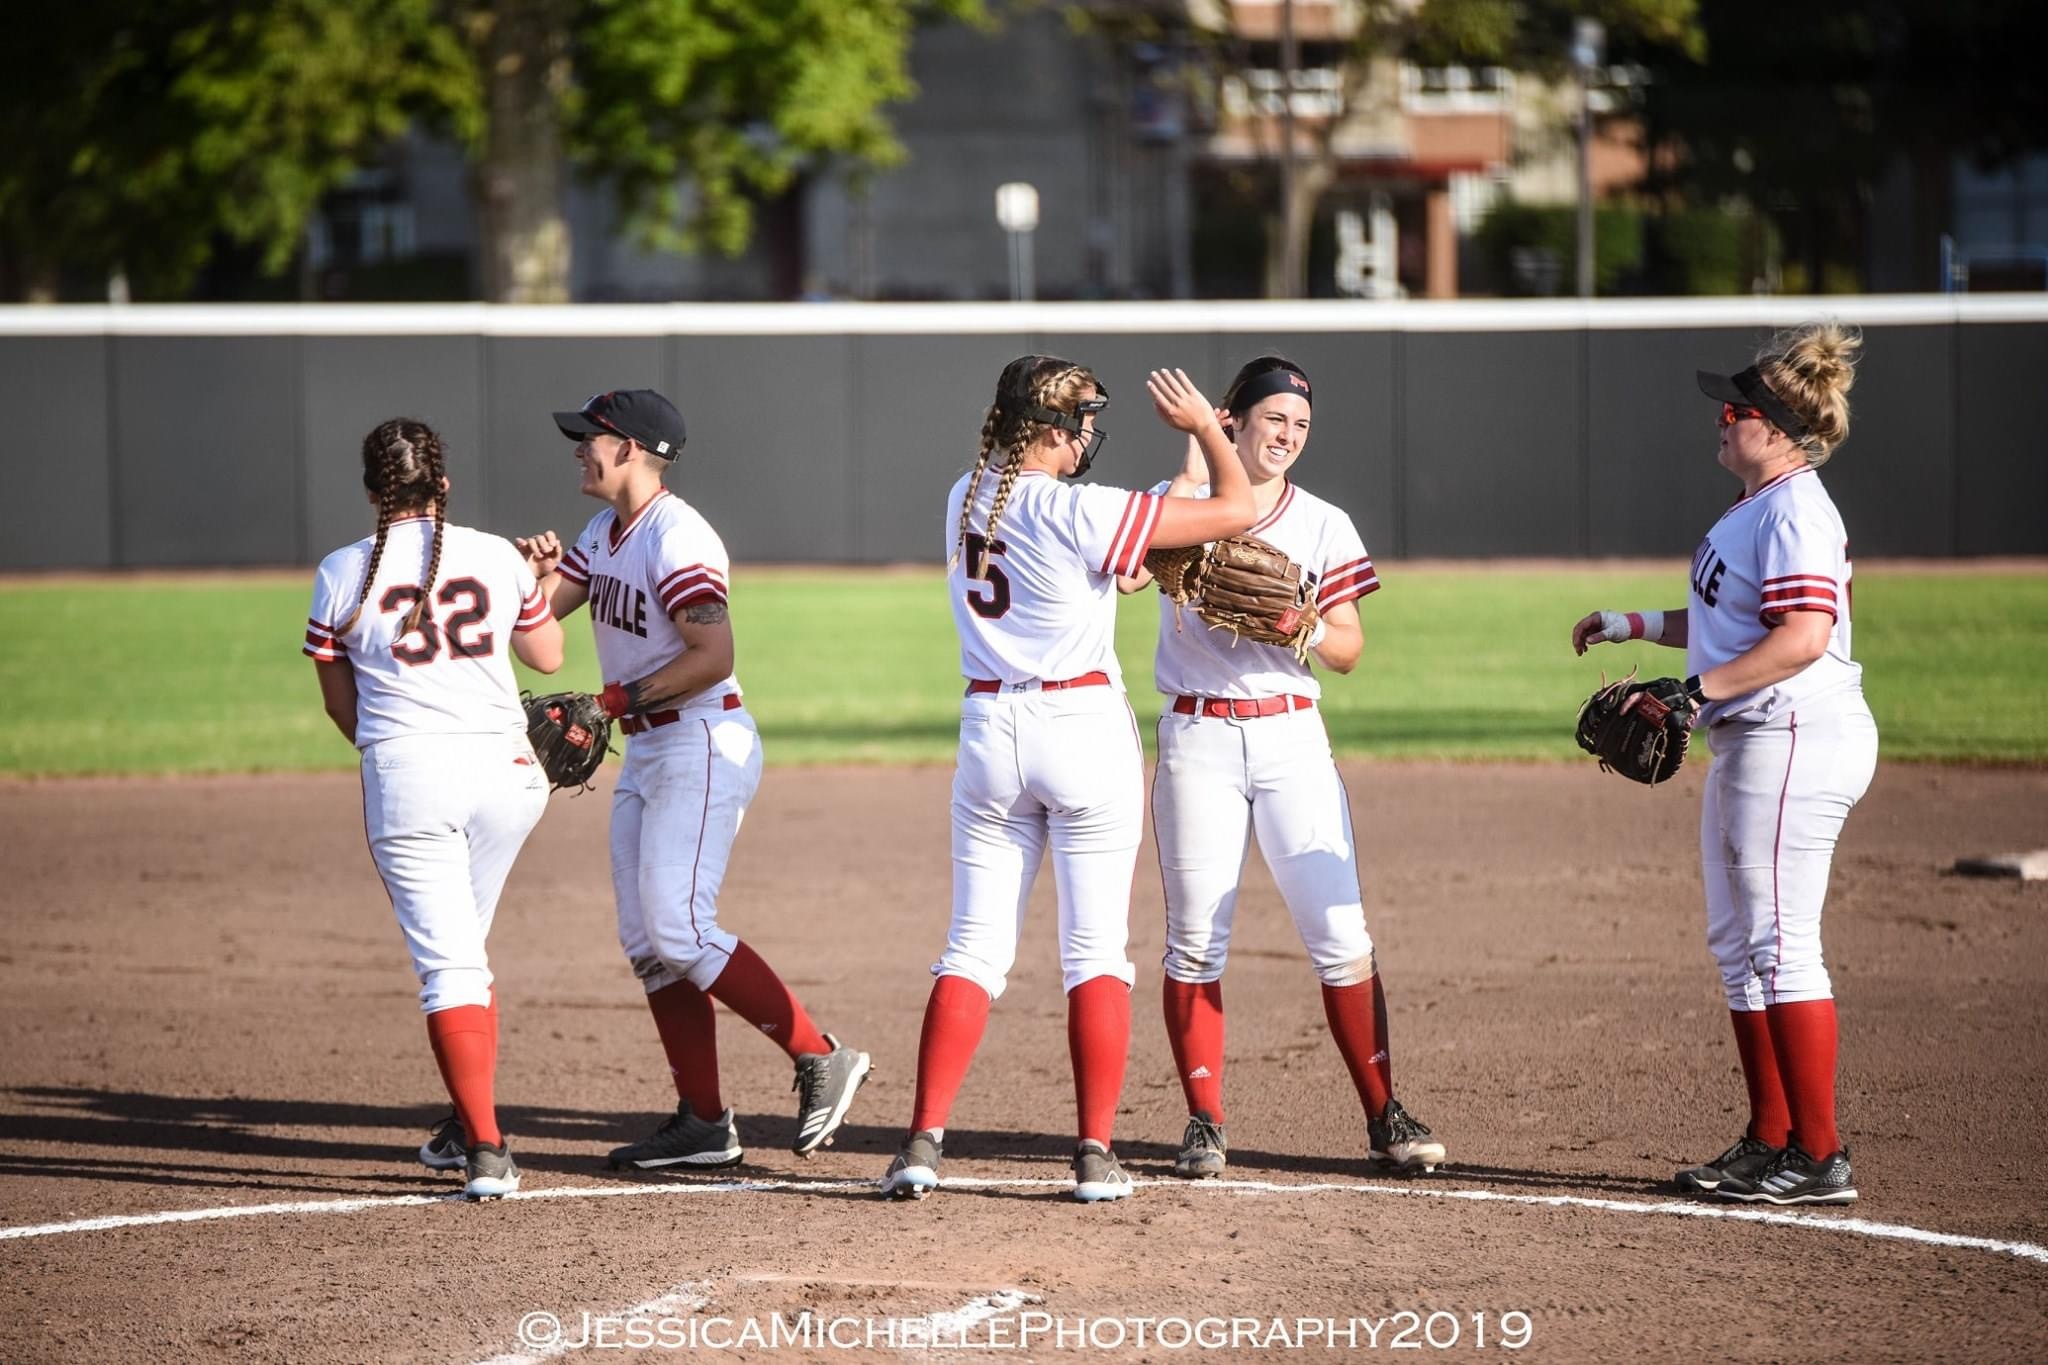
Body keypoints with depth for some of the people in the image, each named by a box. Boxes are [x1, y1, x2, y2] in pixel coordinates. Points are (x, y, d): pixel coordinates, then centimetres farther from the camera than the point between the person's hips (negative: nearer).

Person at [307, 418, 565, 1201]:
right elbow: (548, 656, 21)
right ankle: (467, 1127, 26)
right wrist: (540, 586, 38)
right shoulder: (498, 558, 5)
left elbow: (340, 704, 8)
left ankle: (486, 1151, -15)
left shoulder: (343, 574, 0)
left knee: (446, 961, -4)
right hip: (504, 768, 3)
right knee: (458, 950, 21)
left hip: (404, 775, -3)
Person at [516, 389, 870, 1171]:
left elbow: (713, 655, -25)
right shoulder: (603, 535, 13)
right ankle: (703, 1123, 9)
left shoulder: (676, 538, -17)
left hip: (704, 746, -10)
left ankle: (821, 1059, -8)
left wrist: (619, 700, -22)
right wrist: (538, 568, -11)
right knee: (646, 942, 7)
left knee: (679, 932, -15)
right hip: (646, 753, 10)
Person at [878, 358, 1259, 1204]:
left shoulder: (966, 500, 6)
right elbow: (1237, 509, -13)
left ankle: (923, 1144, -2)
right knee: (1096, 950, 2)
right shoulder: (1080, 514, -14)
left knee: (975, 947, 7)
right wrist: (1204, 428, 3)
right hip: (1087, 729, -5)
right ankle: (1096, 1156, 0)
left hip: (990, 730, 5)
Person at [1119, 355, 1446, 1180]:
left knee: (1340, 932, -5)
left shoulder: (1323, 526, 6)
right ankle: (1205, 1124, 9)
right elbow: (1125, 571, -16)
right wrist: (1193, 468, -18)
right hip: (1197, 740, -1)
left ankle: (1382, 1116, 2)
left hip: (1291, 738, 1)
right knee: (1195, 938, 0)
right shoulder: (1180, 502, 2)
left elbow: (1349, 652, 4)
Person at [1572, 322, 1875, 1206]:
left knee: (1779, 943, -10)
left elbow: (1802, 637, -27)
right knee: (1738, 942, 15)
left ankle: (1820, 1158, -7)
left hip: (1795, 737, -11)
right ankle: (1770, 1143, 21)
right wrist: (1637, 626, 25)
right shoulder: (1758, 508, 16)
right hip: (1751, 744, 11)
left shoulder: (1793, 512, -16)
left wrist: (1697, 690, -26)